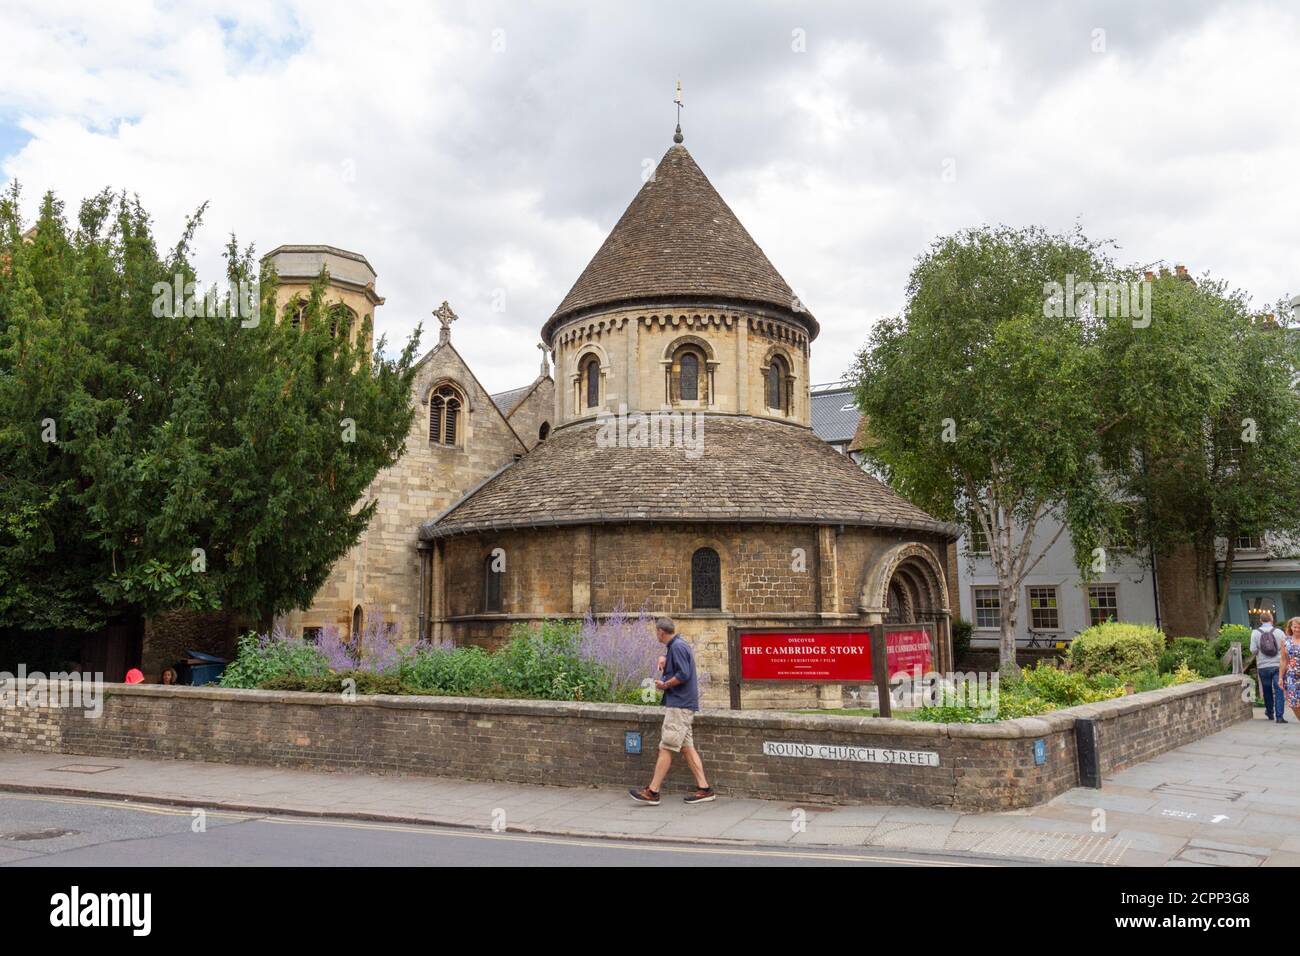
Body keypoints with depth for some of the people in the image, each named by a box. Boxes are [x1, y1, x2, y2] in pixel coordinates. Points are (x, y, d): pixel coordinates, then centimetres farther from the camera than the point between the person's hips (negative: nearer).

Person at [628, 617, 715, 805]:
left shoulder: (677, 647, -15)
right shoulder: (674, 646, 16)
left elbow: (683, 674, -22)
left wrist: (665, 685, -10)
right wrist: (664, 658, 15)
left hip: (679, 705, -10)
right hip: (682, 705, 10)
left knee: (666, 748, -8)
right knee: (687, 747, 10)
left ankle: (652, 792, -5)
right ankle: (704, 788, 10)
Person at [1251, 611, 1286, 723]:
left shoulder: (1255, 632, -1)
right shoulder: (1278, 632, -1)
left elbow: (1253, 650, -6)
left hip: (1263, 666, 1)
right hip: (1278, 665, -1)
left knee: (1267, 690, 14)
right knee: (1279, 691, -1)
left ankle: (1270, 713, 27)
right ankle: (1279, 716, -7)